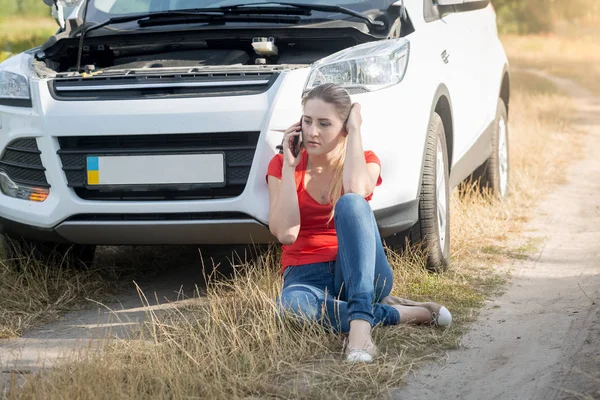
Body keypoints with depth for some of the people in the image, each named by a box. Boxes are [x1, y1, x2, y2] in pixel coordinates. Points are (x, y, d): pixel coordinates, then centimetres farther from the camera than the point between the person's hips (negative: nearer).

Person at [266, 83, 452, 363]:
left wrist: (355, 129, -14)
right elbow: (286, 233, -14)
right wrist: (289, 166, -12)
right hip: (306, 277, 0)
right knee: (293, 304, -40)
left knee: (351, 203, -31)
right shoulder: (282, 165, 1)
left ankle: (360, 323, -42)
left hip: (361, 276, 0)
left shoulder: (365, 161, 2)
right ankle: (395, 313, -23)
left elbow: (356, 191, -25)